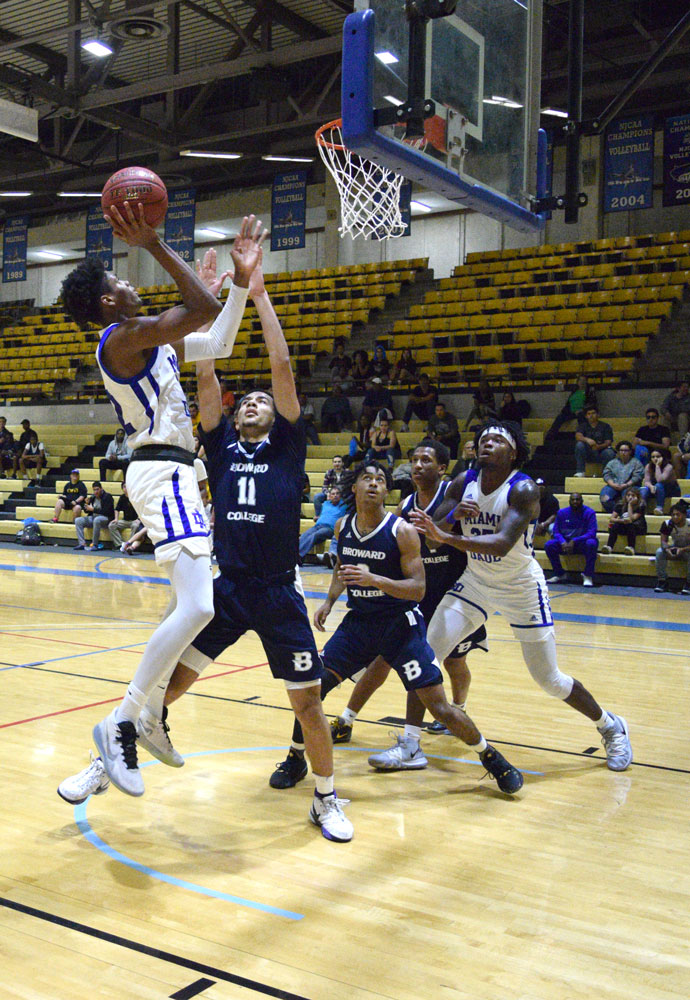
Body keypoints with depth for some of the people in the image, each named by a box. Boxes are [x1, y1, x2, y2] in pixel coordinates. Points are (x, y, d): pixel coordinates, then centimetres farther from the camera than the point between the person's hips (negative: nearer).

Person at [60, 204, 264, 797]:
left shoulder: (149, 340, 19)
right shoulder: (123, 336, -11)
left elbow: (218, 341, 23)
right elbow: (204, 312, -22)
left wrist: (242, 278, 21)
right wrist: (156, 247, -17)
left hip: (173, 472, 11)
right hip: (162, 473, -11)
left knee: (191, 602, 19)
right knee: (197, 607, -22)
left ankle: (149, 714, 28)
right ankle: (121, 725, -14)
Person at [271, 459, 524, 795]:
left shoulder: (402, 531, -17)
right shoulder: (342, 527, 0)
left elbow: (418, 589, -20)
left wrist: (374, 579, -33)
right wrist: (330, 600, 5)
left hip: (399, 624, -4)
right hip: (358, 621, 5)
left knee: (439, 706, -7)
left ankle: (491, 759, 17)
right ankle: (295, 758, 20)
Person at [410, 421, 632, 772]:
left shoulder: (524, 489, -24)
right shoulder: (463, 483, -7)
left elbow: (502, 544, -38)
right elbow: (431, 529, -7)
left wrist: (447, 537, -50)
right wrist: (453, 515, -29)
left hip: (522, 589, -4)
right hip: (476, 583, 5)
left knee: (550, 680, 4)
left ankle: (611, 727, 29)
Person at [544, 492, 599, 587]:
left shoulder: (589, 513, -10)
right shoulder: (562, 513, 0)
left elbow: (592, 533, -19)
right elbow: (556, 531, -1)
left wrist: (574, 541, -29)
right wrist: (563, 542, -23)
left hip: (583, 542, -3)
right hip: (566, 542, 3)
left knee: (591, 543, -37)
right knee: (549, 545, -21)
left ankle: (588, 576, -24)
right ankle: (559, 574, -3)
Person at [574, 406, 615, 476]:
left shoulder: (605, 426, 6)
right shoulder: (583, 425, 8)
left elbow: (608, 442, -7)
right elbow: (578, 436, -14)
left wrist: (598, 447, -29)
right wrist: (587, 439, -37)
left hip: (601, 451, -1)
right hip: (587, 454, 1)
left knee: (609, 452, -34)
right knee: (579, 444, -29)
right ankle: (580, 472, -27)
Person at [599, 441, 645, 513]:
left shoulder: (636, 462, 14)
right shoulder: (612, 462, 24)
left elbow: (637, 476, 0)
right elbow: (606, 474, 10)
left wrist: (626, 485, -14)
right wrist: (613, 484, -9)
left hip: (629, 486, -2)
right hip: (613, 486, 3)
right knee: (604, 498, -28)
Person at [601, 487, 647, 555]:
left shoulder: (641, 506, -12)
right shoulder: (620, 504, -3)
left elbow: (631, 519, -24)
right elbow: (612, 519, -10)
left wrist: (630, 505, -24)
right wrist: (622, 520, -29)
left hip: (638, 528, -3)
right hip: (624, 528, 3)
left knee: (630, 524, -36)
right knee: (615, 525, -29)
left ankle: (631, 548, -37)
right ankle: (609, 547, -41)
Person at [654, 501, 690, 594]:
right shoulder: (667, 524, -15)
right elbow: (664, 541, -12)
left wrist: (682, 549, -41)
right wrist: (667, 549, -35)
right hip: (674, 548, 3)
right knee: (659, 552, -24)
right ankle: (662, 581, -17)